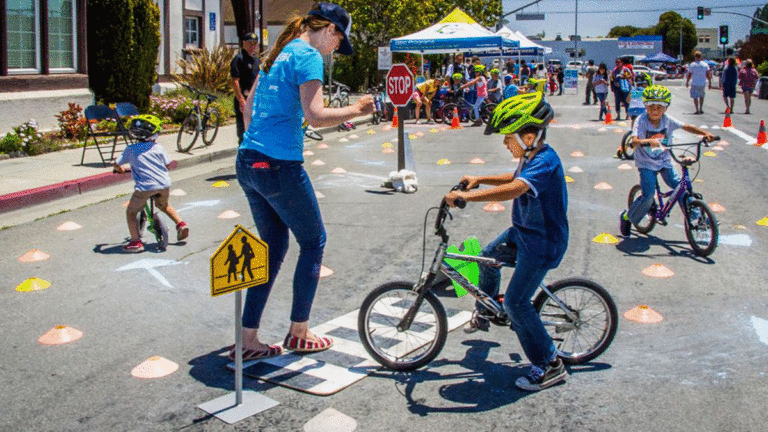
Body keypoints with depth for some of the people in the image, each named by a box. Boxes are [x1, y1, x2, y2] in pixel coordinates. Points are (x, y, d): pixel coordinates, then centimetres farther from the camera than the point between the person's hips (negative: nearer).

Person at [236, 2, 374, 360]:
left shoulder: (279, 53, 18)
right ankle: (299, 333, 20)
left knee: (273, 249, 16)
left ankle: (247, 340, 17)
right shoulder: (308, 56, -10)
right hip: (280, 166, -9)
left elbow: (249, 107, 23)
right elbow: (316, 116, -20)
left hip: (247, 164, 9)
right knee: (314, 242, 10)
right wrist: (355, 110, -5)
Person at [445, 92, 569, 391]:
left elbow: (514, 189, -46)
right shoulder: (532, 157, 3)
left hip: (542, 243, -10)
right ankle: (483, 315, 50)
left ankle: (550, 366, 1)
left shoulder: (545, 162, -30)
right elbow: (514, 179, 24)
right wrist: (480, 180, 14)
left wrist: (467, 196, -48)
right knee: (488, 257, 26)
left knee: (516, 302, -9)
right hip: (523, 231, 10)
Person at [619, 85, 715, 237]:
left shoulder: (667, 120, -7)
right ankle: (626, 218, 9)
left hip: (664, 162, 4)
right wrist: (647, 141, -53)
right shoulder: (641, 120, -19)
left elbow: (686, 127, 0)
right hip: (646, 164, -4)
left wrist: (705, 133, -13)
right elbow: (634, 141, -33)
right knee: (648, 196, -14)